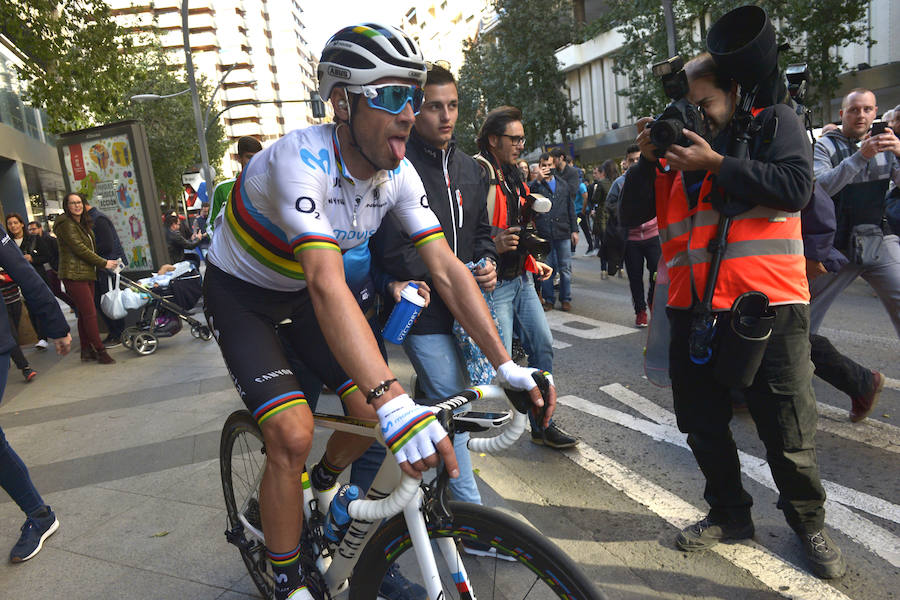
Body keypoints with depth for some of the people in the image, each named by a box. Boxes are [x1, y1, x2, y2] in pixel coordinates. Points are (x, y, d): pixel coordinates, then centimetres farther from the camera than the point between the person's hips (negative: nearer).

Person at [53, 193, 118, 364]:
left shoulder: (83, 224, 19)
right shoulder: (66, 224, -10)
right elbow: (79, 248, -16)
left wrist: (103, 262, 10)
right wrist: (104, 263, -12)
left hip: (87, 273, 9)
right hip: (74, 274, -9)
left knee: (84, 313, 11)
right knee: (90, 313, -10)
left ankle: (86, 350, 16)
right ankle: (100, 351, -8)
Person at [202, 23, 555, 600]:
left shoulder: (400, 173, -15)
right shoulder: (301, 160, -35)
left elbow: (446, 268, -17)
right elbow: (328, 286, -47)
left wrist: (506, 364, -22)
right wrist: (395, 401, -57)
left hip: (298, 296, 6)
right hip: (240, 297, -5)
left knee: (370, 411, -4)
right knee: (292, 433, -19)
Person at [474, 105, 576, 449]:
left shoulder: (511, 176, 17)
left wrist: (532, 263, 18)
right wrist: (492, 245, -32)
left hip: (521, 279, 9)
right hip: (494, 282, -9)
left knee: (542, 346, 12)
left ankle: (541, 424, 26)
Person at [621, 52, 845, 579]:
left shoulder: (773, 122, 5)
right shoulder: (678, 143, 14)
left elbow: (796, 187, -13)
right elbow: (634, 214, 7)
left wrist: (715, 163, -14)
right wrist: (648, 159, -5)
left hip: (767, 305, -4)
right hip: (694, 308, 5)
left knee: (788, 430, 7)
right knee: (703, 424, 14)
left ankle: (809, 522, 33)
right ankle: (730, 513, 35)